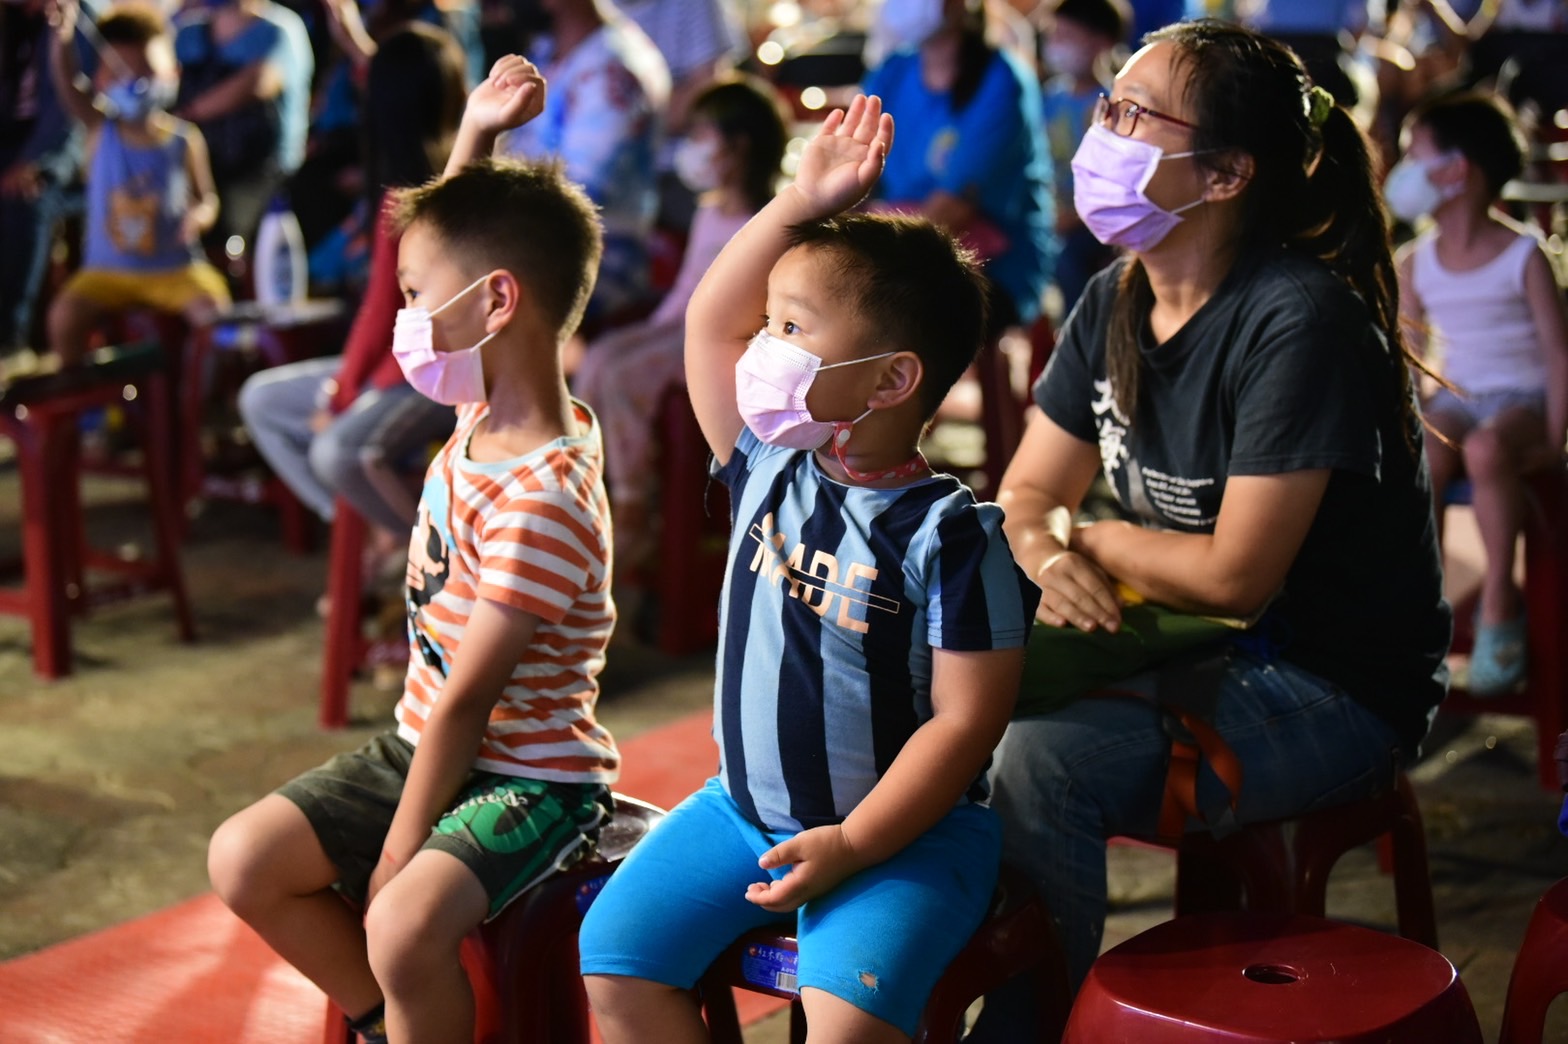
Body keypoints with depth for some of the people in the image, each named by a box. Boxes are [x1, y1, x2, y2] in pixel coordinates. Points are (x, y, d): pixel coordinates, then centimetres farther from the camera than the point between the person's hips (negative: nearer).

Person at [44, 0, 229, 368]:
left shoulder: (185, 139, -3)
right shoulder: (100, 129, -3)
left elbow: (207, 198, 4)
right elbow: (67, 87, -20)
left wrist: (199, 216, -22)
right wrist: (63, 35, -39)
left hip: (175, 268, -1)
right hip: (107, 269, 1)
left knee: (215, 311, -25)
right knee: (64, 314, -23)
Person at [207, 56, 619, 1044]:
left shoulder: (540, 499, -26)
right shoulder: (489, 407, 0)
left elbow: (465, 701, -24)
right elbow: (448, 244, 16)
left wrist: (397, 857, -20)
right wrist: (474, 135, 3)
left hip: (529, 777, -9)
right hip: (423, 746, 9)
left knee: (403, 930, -32)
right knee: (244, 860, -1)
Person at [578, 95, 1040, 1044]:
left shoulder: (951, 534, -17)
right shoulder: (770, 469, 2)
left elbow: (965, 722, -17)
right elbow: (708, 324, 7)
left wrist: (849, 845, -21)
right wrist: (801, 207, 0)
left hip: (905, 831, -7)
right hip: (743, 809, 7)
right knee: (616, 962, -5)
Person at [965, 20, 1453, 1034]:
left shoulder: (1299, 323, -22)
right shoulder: (1115, 302, 3)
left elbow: (1235, 575, -23)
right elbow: (1028, 495, 9)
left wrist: (1089, 539, -6)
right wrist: (1052, 560, -15)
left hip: (1337, 693, -8)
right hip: (1201, 648, 8)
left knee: (1045, 760, -27)